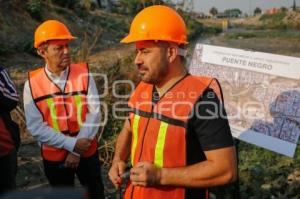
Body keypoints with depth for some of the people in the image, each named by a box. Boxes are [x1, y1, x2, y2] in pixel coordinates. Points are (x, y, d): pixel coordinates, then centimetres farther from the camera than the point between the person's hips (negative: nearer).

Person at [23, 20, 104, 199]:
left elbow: (94, 113, -14)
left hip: (87, 151, 0)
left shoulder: (84, 74, -12)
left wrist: (77, 150, -16)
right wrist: (71, 144, -20)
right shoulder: (32, 83, -11)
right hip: (54, 156, 1)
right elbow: (35, 126, -13)